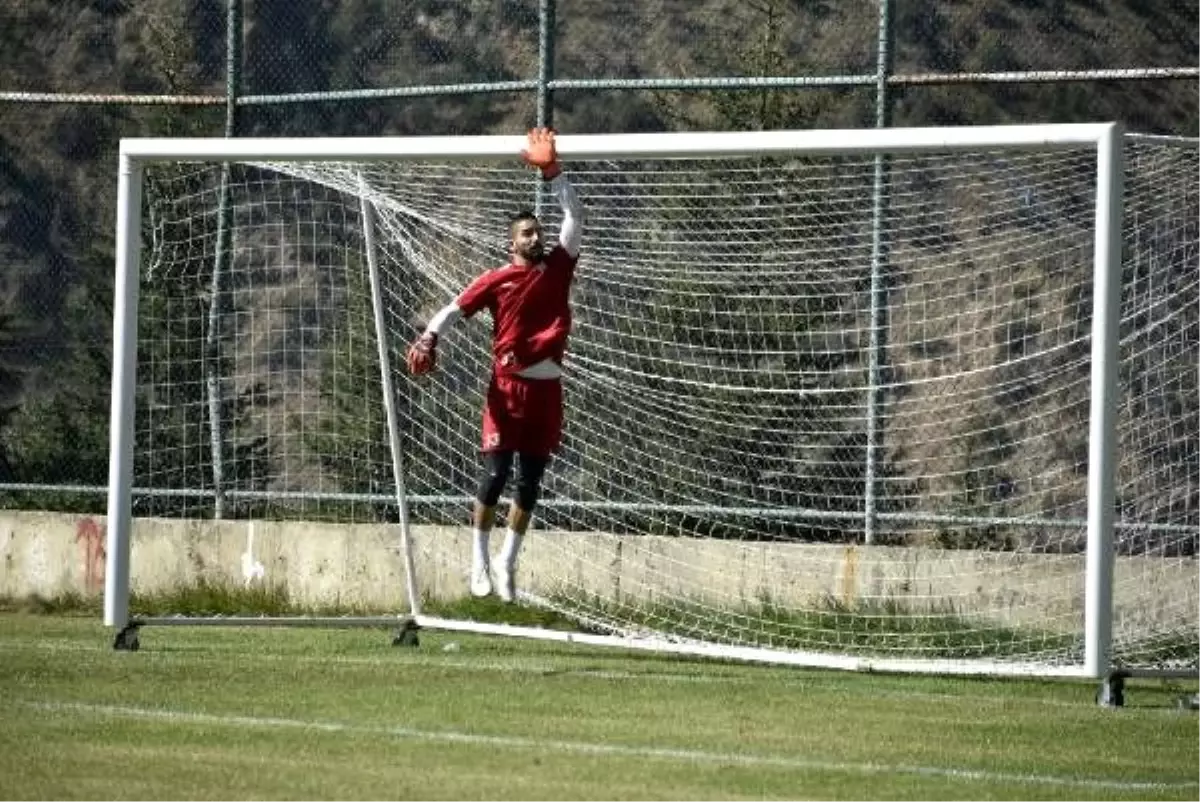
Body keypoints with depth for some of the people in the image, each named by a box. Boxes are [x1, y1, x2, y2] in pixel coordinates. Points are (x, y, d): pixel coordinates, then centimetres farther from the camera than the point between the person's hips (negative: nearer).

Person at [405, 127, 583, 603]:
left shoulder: (558, 268, 8)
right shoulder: (497, 280, 1)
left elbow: (574, 216, 5)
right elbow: (456, 307, -2)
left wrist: (551, 171, -3)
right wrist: (429, 337, -20)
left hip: (547, 390, 3)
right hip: (507, 387, -3)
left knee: (531, 480, 6)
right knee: (496, 472, -6)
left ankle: (507, 562, 16)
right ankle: (479, 560, 1)